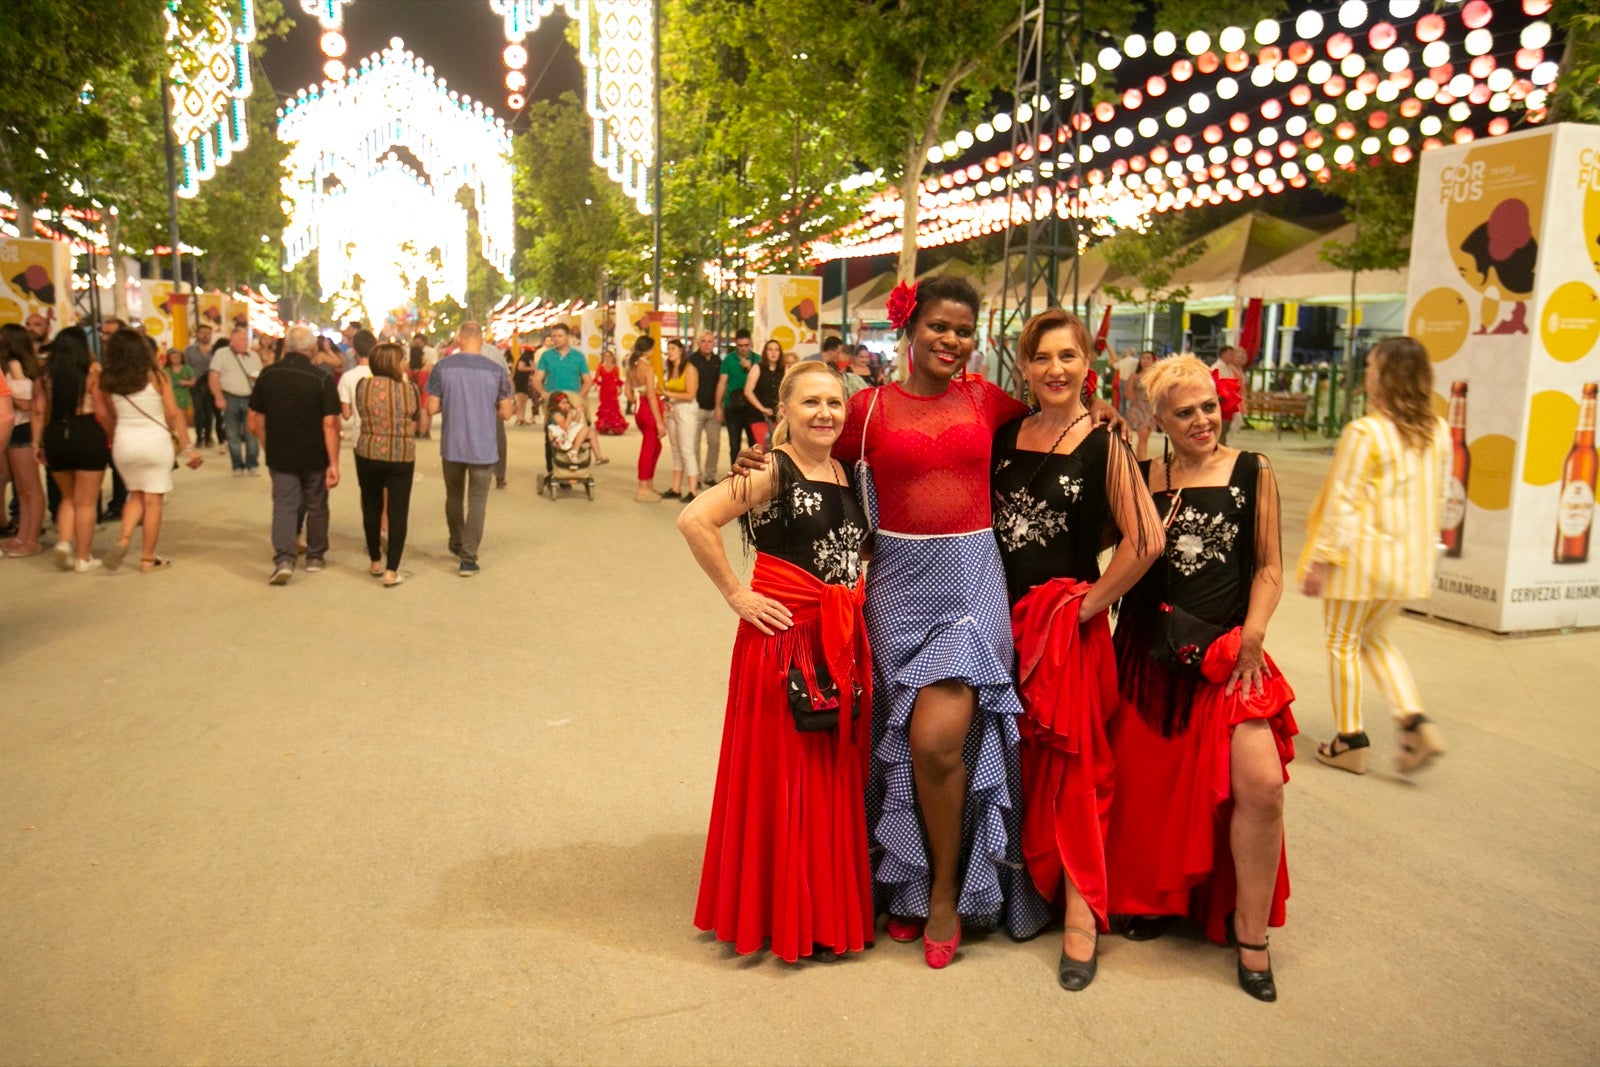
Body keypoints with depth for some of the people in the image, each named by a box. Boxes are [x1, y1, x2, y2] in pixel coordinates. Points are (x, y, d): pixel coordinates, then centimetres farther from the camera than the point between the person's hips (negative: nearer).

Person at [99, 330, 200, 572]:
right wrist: (188, 447, -3)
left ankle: (124, 539, -1)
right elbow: (174, 415, -8)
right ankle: (148, 558, 8)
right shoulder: (157, 376, -8)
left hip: (124, 443, 3)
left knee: (136, 495, 21)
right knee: (153, 500, 5)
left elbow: (110, 418, -2)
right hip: (155, 442, -3)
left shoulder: (108, 381, -2)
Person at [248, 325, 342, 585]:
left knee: (284, 505, 4)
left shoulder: (267, 375, -3)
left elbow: (256, 423, 3)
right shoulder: (323, 379, -13)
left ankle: (283, 559, -12)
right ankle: (315, 557, 27)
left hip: (280, 456, 2)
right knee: (316, 506, 15)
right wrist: (334, 463, -13)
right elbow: (330, 424, -17)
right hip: (315, 457, -2)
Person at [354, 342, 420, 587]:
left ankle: (375, 562, 30)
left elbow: (359, 417, 9)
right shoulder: (408, 388, -9)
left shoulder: (362, 386, -3)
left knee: (371, 508, 18)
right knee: (397, 512, 3)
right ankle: (391, 571, 2)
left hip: (368, 453, 2)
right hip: (402, 456, -2)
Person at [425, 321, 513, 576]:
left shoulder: (442, 367, -7)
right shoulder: (496, 369, -8)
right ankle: (468, 558, 2)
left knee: (454, 496, 21)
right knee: (477, 501, 6)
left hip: (452, 447, 2)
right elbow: (506, 413, -4)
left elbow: (432, 408, -5)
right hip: (483, 448, -2)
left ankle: (457, 545, 38)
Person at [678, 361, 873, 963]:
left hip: (843, 642, 7)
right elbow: (695, 520, -21)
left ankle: (836, 907, 29)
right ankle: (784, 918, 17)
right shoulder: (772, 471, -11)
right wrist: (736, 594, -17)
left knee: (839, 772, 13)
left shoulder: (845, 472, 11)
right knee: (783, 774, 1)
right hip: (784, 639, -7)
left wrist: (857, 595, 9)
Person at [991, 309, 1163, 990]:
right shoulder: (1006, 436, 7)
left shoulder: (1104, 445, -8)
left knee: (1068, 760, -3)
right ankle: (1024, 880, 30)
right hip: (1004, 617, 5)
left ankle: (1080, 912, 7)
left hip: (1065, 622, -5)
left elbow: (1145, 540, -16)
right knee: (1010, 755, 12)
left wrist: (1088, 605, -12)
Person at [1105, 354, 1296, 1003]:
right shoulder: (1146, 479, 7)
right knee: (1148, 781, 7)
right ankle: (1153, 899, 33)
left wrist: (1250, 640, -9)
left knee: (1261, 785, -14)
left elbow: (1269, 568, 3)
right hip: (1152, 650, 2)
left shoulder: (1251, 472, 3)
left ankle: (1250, 934, 5)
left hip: (1227, 650, -1)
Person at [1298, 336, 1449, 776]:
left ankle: (1350, 741, 17)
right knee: (1375, 639, 24)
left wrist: (1320, 558, -11)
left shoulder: (1365, 433, -18)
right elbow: (1437, 498, 9)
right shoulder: (1438, 433, 3)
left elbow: (1343, 502, -17)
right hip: (1411, 559, 7)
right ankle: (1415, 723, 11)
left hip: (1363, 556, -7)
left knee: (1343, 644, 9)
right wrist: (1423, 543, 20)